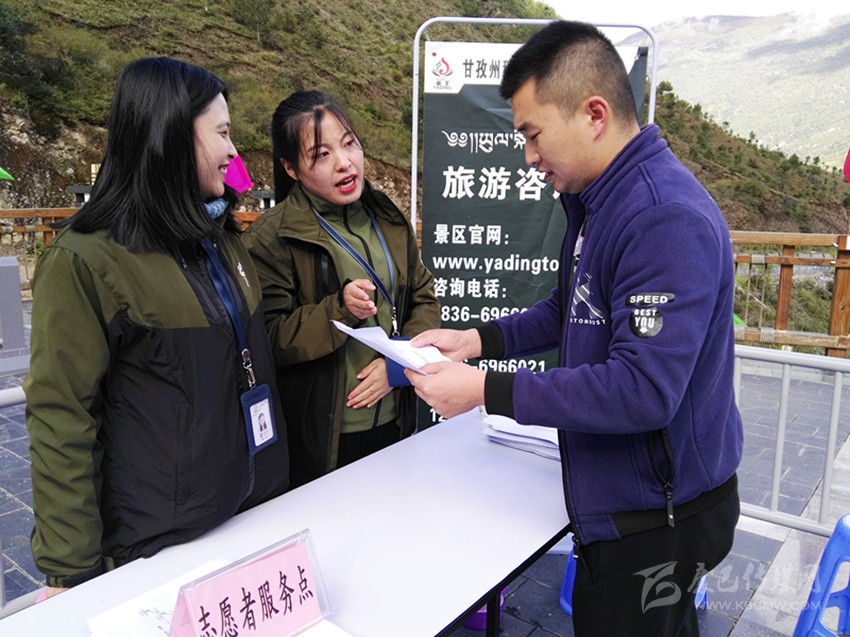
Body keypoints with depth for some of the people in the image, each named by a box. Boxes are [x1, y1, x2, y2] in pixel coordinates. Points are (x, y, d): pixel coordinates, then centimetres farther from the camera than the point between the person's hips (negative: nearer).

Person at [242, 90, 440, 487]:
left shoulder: (387, 220, 6)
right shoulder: (270, 239, -11)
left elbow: (425, 298, 7)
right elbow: (269, 339, -14)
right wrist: (339, 308, -28)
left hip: (394, 421, 5)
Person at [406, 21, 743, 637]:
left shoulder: (668, 220, -27)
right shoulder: (594, 201, 4)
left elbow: (643, 390, -31)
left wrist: (487, 390, -27)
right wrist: (478, 339, 1)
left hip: (657, 519, -9)